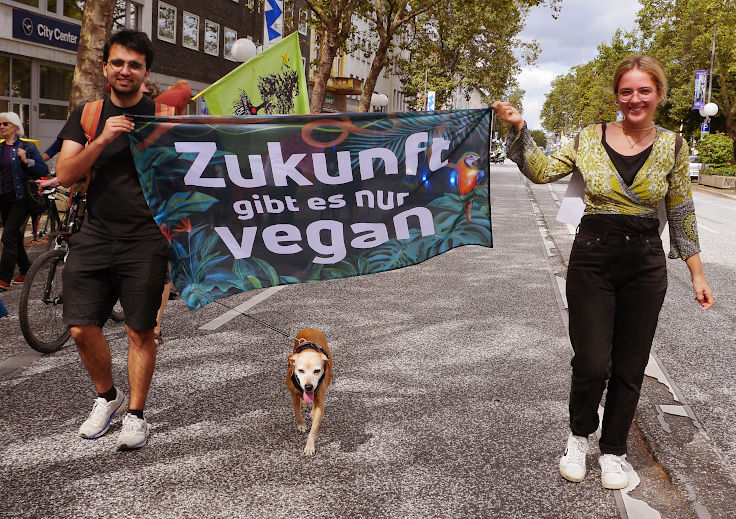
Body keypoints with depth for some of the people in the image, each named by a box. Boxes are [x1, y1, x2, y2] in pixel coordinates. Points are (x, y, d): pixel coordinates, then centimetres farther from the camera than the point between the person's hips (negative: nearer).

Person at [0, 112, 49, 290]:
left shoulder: (27, 147, -2)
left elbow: (44, 170, -5)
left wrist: (27, 161, -18)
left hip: (20, 197, -6)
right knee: (15, 236, 12)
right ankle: (25, 271, 25)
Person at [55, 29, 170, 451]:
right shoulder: (87, 116, 10)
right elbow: (65, 175, 0)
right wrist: (102, 140, -14)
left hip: (145, 239, -3)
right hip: (95, 234, 3)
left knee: (140, 332, 1)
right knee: (82, 328, 3)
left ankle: (136, 414, 19)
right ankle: (108, 397, 29)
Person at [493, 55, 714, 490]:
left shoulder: (672, 146, 2)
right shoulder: (591, 139, 0)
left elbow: (682, 216, 6)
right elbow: (542, 172, -1)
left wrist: (698, 274, 6)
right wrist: (519, 128, -14)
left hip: (645, 266, 2)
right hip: (592, 261, -1)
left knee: (630, 369, 9)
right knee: (592, 364, -6)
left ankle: (613, 451, 30)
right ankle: (579, 436, 24)